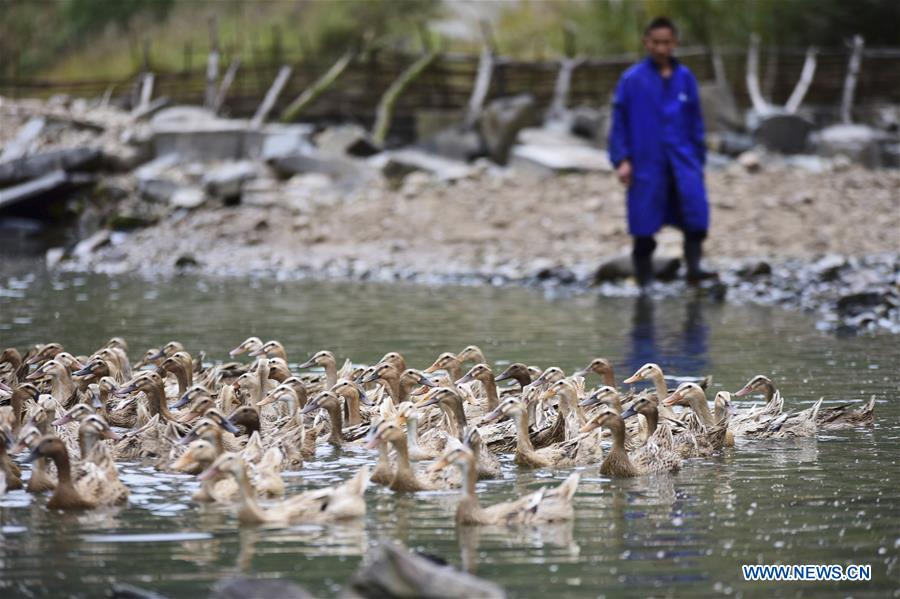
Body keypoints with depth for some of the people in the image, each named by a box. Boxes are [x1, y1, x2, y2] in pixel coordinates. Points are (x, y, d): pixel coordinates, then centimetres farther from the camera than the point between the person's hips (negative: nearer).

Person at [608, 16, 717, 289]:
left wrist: (698, 158, 13)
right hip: (646, 162, -2)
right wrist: (621, 160, -6)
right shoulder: (632, 79, -2)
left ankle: (694, 267, -7)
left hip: (682, 160, 2)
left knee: (696, 211, -14)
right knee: (644, 225, 1)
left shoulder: (685, 78, 6)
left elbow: (695, 121, 14)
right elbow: (619, 121, 0)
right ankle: (644, 277, 13)